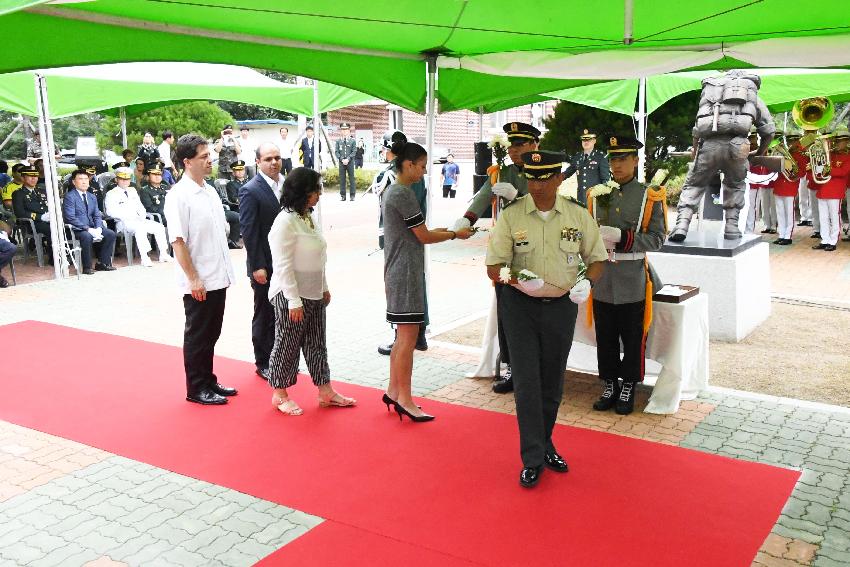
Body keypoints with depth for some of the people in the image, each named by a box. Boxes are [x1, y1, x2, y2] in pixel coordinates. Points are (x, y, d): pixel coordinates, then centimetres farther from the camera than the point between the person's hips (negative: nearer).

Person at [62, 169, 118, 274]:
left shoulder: (92, 197, 18)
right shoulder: (69, 196, -6)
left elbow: (97, 215, 13)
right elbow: (71, 217, -16)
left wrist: (98, 228, -9)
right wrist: (88, 229, -23)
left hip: (92, 227, 7)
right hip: (76, 229, -7)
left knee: (111, 234, -13)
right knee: (87, 236, -37)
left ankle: (102, 263, -4)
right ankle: (87, 267, -23)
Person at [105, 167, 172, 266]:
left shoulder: (132, 190, 24)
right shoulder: (111, 194, 3)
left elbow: (140, 206, 23)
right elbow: (110, 211, -11)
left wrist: (142, 216, 2)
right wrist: (127, 217, -19)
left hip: (138, 220, 7)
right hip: (124, 222, -7)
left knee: (159, 227, -11)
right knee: (140, 228, -37)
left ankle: (163, 254, -7)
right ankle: (144, 258, -40)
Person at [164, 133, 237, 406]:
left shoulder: (210, 191, 10)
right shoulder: (178, 196, -14)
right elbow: (177, 241, -17)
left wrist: (225, 271, 15)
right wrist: (193, 278, -18)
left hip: (218, 278, 8)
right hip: (199, 282, -7)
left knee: (211, 334, 17)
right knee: (197, 336, 5)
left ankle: (209, 381, 30)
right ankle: (197, 389, 18)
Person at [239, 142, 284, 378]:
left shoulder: (288, 184, 7)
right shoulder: (250, 191, -12)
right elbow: (248, 232, -13)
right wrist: (257, 266, -16)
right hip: (265, 266, -6)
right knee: (264, 316, 8)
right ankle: (263, 364, 21)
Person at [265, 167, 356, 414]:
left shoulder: (307, 217, 8)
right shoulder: (285, 222, -18)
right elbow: (283, 266, -21)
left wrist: (324, 288, 17)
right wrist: (294, 301, -21)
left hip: (313, 294, 9)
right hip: (291, 296, -8)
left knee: (317, 344, 14)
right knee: (287, 345, 5)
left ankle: (326, 392, 23)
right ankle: (280, 395, 20)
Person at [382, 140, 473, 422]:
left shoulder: (391, 191, 15)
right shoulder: (404, 194, -16)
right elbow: (424, 237, -12)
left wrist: (438, 231, 13)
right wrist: (455, 234, 0)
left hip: (396, 272, 11)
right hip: (406, 272, -11)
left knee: (403, 335, 15)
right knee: (408, 335, -4)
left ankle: (393, 391, 23)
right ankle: (404, 399, 3)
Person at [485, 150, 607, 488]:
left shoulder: (578, 215, -2)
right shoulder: (511, 216, -7)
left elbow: (597, 258, 8)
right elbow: (493, 267, -7)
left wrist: (587, 283, -12)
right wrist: (516, 279, -28)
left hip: (561, 307, 2)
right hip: (520, 307, -2)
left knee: (552, 384, 14)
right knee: (527, 383, -3)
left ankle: (545, 444, 34)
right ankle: (532, 459, 7)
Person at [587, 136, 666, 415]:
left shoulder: (650, 197, -3)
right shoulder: (596, 195, 6)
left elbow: (657, 238, -9)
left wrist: (622, 237, -21)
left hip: (633, 282, -2)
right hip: (602, 280, 3)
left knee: (633, 339, 7)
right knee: (606, 338, 10)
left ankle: (628, 389, 21)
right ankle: (609, 387, 24)